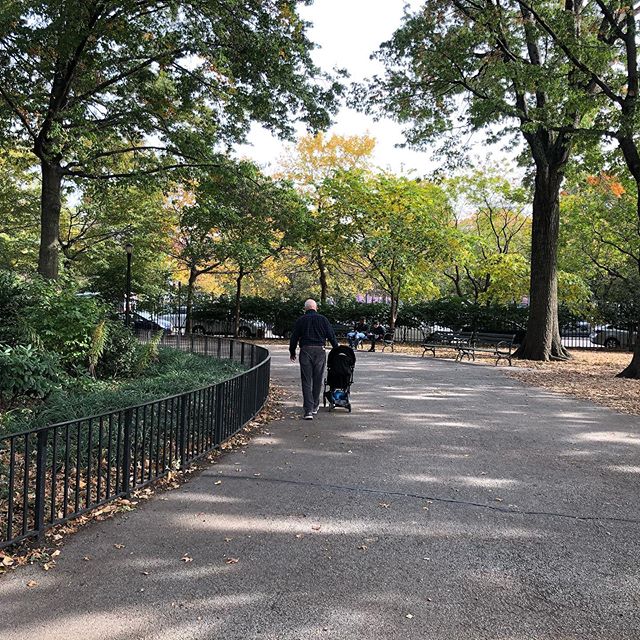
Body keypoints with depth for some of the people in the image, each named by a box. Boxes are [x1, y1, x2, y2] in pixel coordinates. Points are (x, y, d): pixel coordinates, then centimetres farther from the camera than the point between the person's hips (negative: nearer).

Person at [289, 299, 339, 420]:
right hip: (320, 351, 1)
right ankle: (315, 407, 23)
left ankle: (308, 410, -9)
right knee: (318, 380, 13)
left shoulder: (300, 320, 5)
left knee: (306, 381, 0)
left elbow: (294, 338, 7)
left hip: (305, 351, -1)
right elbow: (331, 335, 4)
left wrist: (292, 352, 21)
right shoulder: (322, 319, 5)